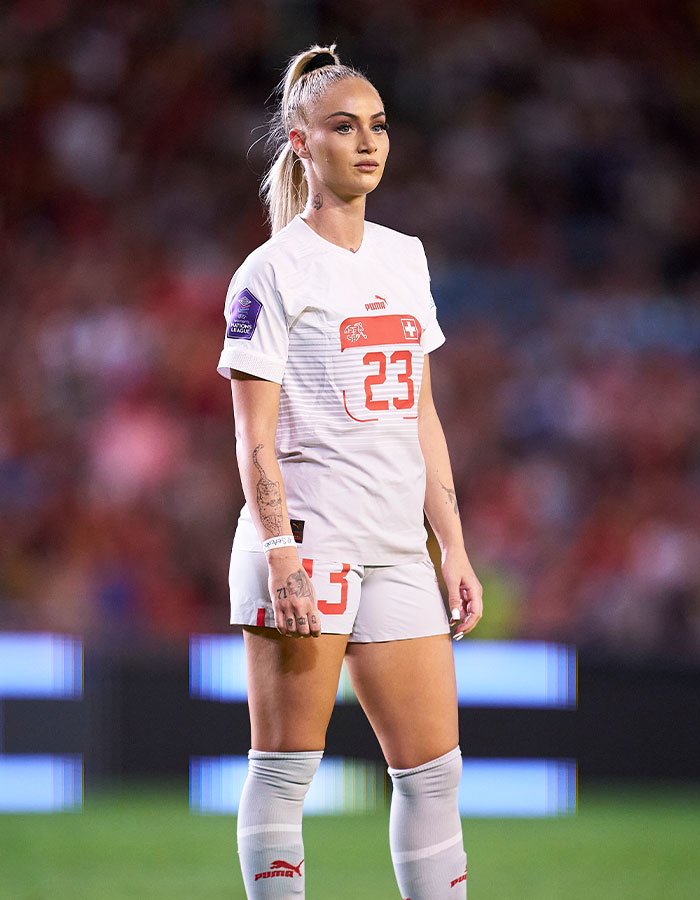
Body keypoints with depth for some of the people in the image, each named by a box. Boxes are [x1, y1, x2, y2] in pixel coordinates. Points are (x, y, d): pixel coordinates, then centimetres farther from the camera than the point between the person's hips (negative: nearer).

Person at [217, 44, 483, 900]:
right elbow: (254, 437, -8)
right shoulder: (273, 271, -4)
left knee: (434, 771, 5)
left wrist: (453, 546, 13)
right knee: (284, 769, -4)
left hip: (396, 550, 7)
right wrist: (281, 555, -19)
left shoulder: (404, 258, 15)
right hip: (305, 540, -7)